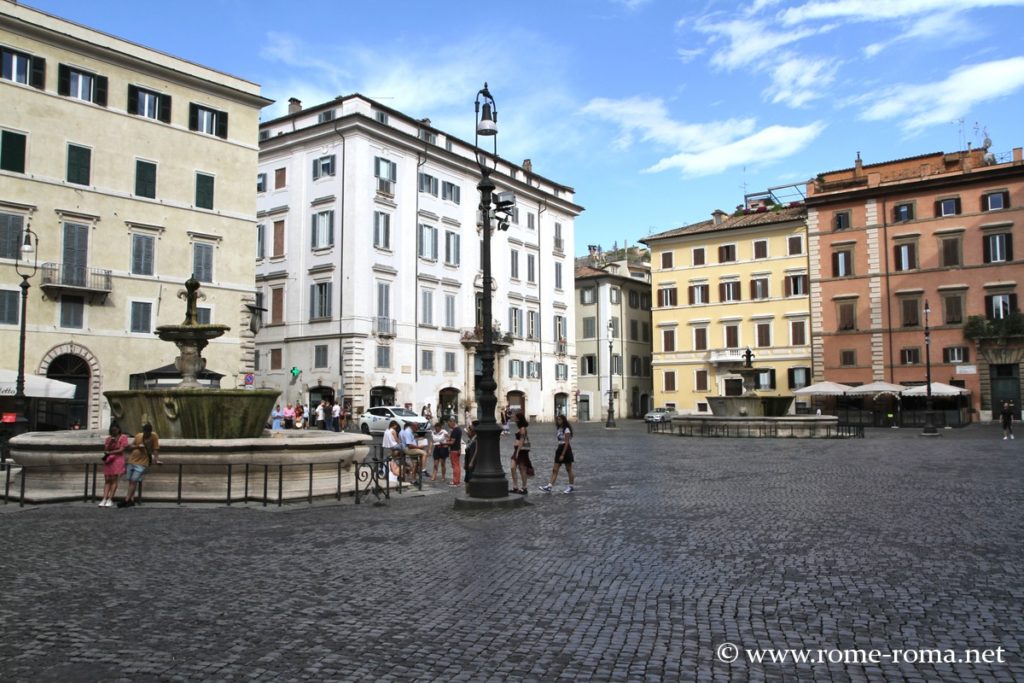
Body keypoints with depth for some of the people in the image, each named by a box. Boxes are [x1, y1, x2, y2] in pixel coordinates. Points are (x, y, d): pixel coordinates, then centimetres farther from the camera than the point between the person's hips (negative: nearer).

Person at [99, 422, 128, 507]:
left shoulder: (123, 437, 3)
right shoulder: (108, 439, 16)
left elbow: (121, 450, -5)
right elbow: (105, 450, 8)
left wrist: (110, 453, -10)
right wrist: (110, 442, -6)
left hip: (117, 460, -4)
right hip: (108, 461, 4)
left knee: (114, 480, -10)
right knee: (107, 480, -2)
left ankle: (110, 500, -11)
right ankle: (104, 499, -8)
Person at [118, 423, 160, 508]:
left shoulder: (154, 436, -9)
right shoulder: (138, 435, 3)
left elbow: (155, 449, -9)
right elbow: (131, 446, 13)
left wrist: (156, 459, -16)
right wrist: (138, 446, -8)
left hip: (142, 463, -5)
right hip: (132, 460, 5)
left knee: (134, 481, -11)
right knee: (130, 481, 6)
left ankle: (126, 500, -9)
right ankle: (132, 499, 11)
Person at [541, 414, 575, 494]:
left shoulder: (566, 430, -13)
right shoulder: (559, 429, 12)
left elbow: (567, 443, -18)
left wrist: (562, 454, -20)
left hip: (566, 450, -8)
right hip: (559, 450, 8)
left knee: (568, 469, 4)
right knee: (555, 469, 0)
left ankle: (571, 486, 16)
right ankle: (549, 486, -5)